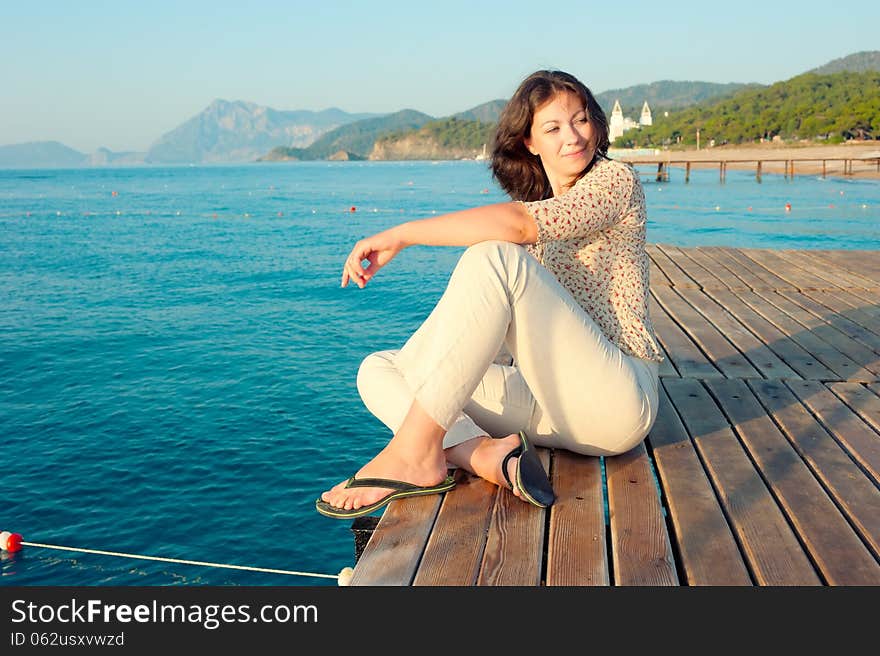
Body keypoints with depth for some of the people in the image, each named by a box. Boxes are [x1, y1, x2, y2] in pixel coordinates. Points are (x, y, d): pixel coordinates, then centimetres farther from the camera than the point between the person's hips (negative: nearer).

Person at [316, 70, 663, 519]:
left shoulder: (615, 179, -1)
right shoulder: (531, 199, 20)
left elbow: (519, 223, -23)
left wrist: (401, 235, -20)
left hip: (617, 399, -7)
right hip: (552, 402, 7)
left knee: (494, 258, -28)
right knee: (376, 370, -3)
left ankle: (414, 452, -29)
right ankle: (483, 454, -29)